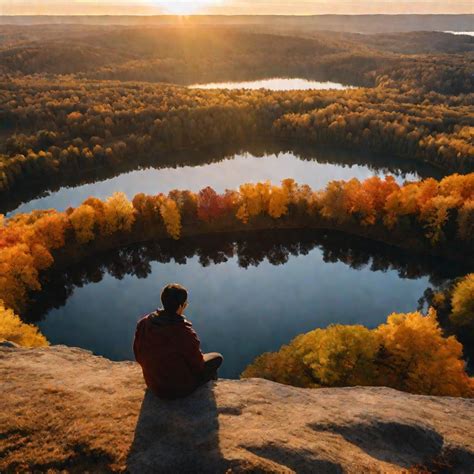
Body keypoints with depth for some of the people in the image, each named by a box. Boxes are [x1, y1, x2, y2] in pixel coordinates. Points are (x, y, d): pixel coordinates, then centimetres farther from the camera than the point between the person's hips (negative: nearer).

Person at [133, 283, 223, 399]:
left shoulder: (143, 323, -15)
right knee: (217, 357, 12)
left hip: (152, 384, 6)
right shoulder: (185, 333, -32)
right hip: (179, 389, -6)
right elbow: (198, 365, -16)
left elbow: (139, 356, 0)